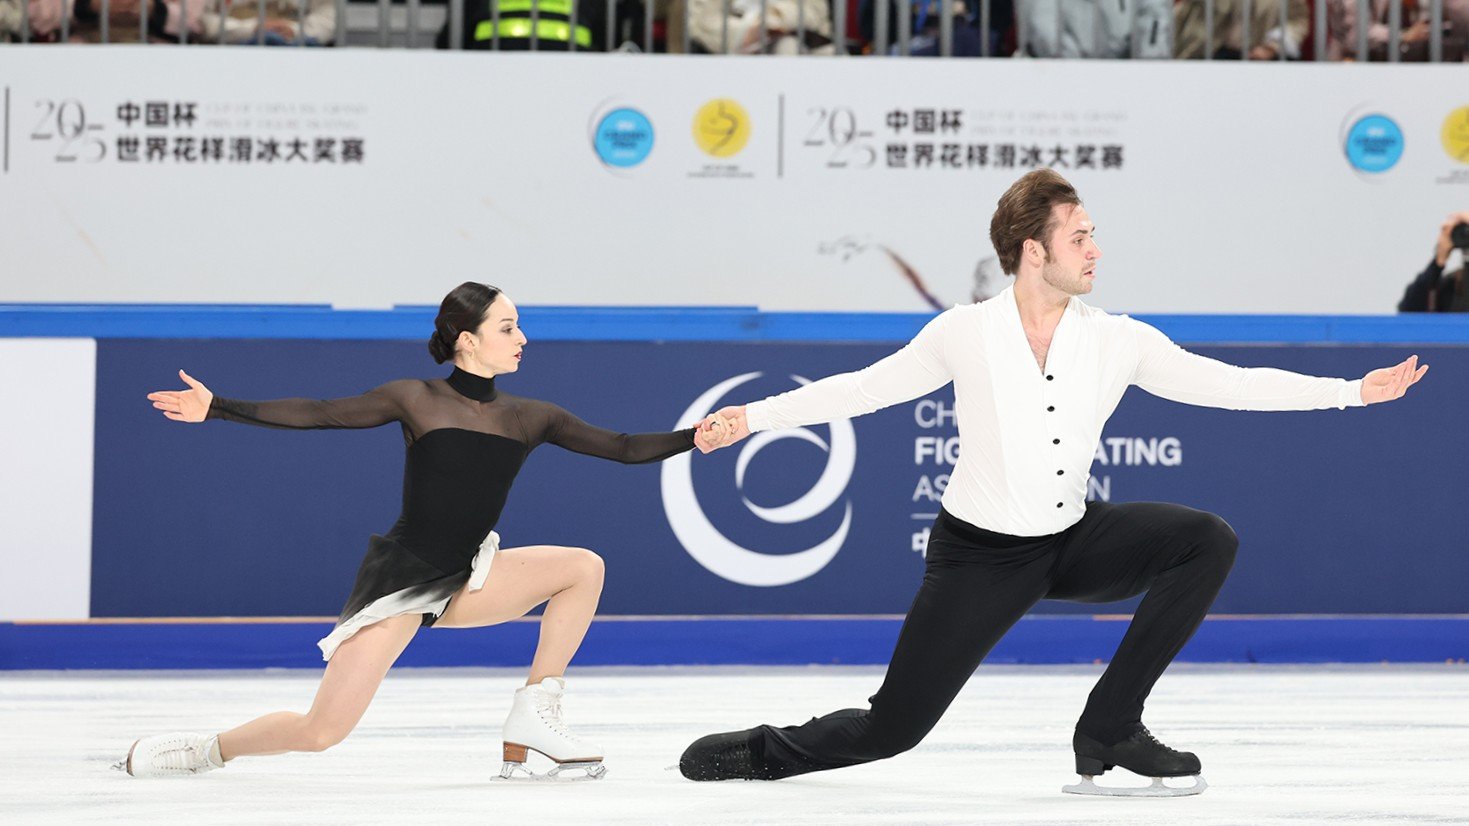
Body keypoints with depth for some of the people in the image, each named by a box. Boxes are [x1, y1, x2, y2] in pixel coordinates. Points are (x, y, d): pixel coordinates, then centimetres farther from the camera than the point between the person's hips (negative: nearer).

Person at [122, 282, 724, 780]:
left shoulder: (528, 418, 4)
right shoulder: (416, 400, -7)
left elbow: (623, 449, 2)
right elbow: (314, 415, -7)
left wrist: (696, 439, -12)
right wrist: (216, 408, -12)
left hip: (467, 581, 5)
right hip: (398, 578, -5)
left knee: (583, 567, -14)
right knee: (320, 732, -15)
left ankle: (534, 716, -9)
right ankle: (204, 750, 11)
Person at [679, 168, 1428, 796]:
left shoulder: (1117, 342, -6)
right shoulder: (964, 334, -11)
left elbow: (1229, 384, -4)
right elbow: (867, 387, 0)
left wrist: (1354, 391, -9)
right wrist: (753, 417, -1)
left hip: (1074, 542, 3)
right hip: (977, 554, -3)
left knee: (1207, 541, -19)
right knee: (890, 730, -9)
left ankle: (1109, 730, -11)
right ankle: (760, 753, 23)